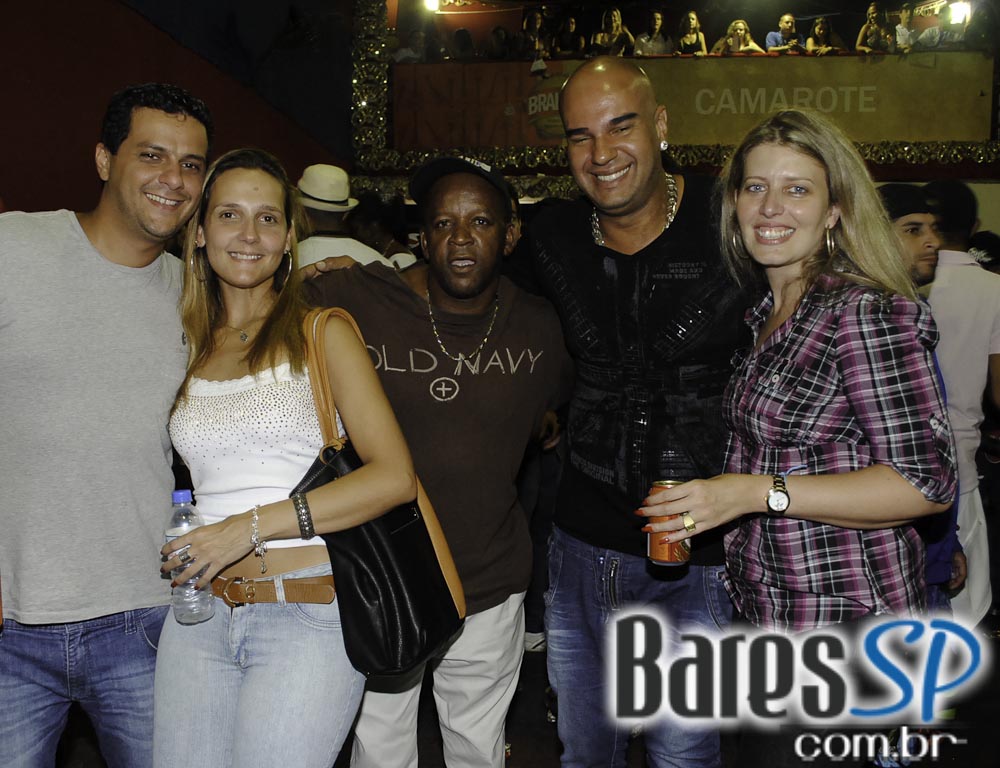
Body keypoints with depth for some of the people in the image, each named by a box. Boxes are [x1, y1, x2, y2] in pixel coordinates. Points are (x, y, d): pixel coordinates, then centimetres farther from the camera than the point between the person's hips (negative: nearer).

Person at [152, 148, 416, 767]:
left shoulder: (321, 332, -2)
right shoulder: (187, 346, 11)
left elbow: (396, 478, -11)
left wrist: (253, 525, -15)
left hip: (309, 610, -4)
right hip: (200, 613, 4)